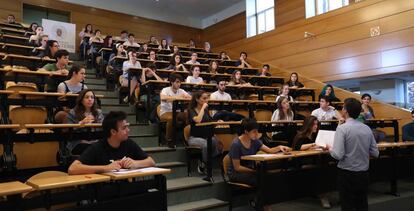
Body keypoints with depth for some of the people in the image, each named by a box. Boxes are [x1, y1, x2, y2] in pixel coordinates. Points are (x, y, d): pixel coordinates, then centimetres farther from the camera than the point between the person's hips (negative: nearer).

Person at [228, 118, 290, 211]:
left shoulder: (254, 141, 0)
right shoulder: (236, 144, -19)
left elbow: (269, 150, -2)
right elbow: (237, 167, -18)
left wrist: (279, 147, -20)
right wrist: (254, 171, -21)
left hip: (249, 170, 6)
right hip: (236, 174, -6)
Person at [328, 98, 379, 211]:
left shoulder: (342, 128, -15)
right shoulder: (367, 128, 3)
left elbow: (338, 155, -20)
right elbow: (375, 153, 7)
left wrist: (330, 148, -1)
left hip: (347, 174, -6)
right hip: (364, 173, 6)